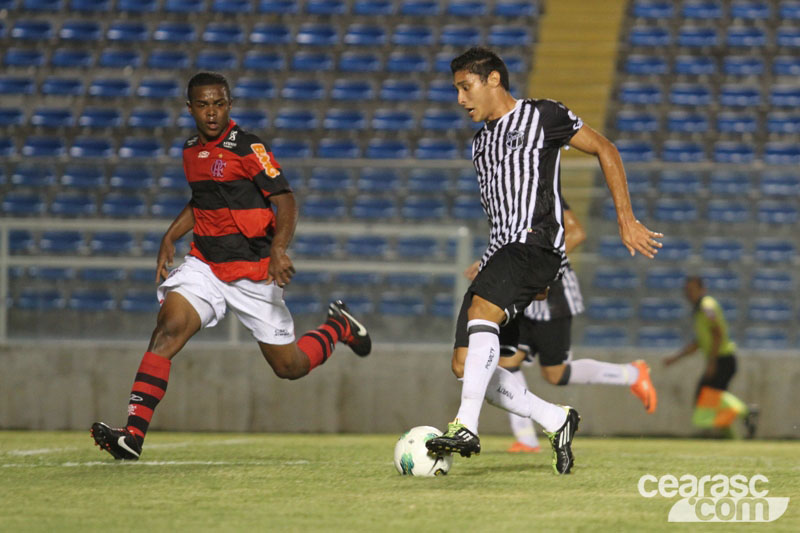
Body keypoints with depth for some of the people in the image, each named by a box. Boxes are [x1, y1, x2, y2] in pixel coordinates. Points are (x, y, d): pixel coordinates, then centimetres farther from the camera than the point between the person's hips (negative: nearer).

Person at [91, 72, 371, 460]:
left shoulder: (247, 147, -12)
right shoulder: (191, 150, 8)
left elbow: (285, 201, -16)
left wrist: (278, 249, -32)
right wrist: (170, 238, 12)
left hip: (253, 271, -5)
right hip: (204, 265, 5)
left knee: (289, 367, 4)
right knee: (167, 331, -20)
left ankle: (337, 328, 36)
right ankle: (132, 435, -27)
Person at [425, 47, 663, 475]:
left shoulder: (542, 116, 4)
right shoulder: (480, 145, 25)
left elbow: (604, 150, 9)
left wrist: (626, 220, 4)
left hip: (536, 243, -8)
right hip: (500, 250, 8)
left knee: (481, 310, -34)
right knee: (464, 365, -3)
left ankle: (466, 427, -43)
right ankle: (556, 421, 9)